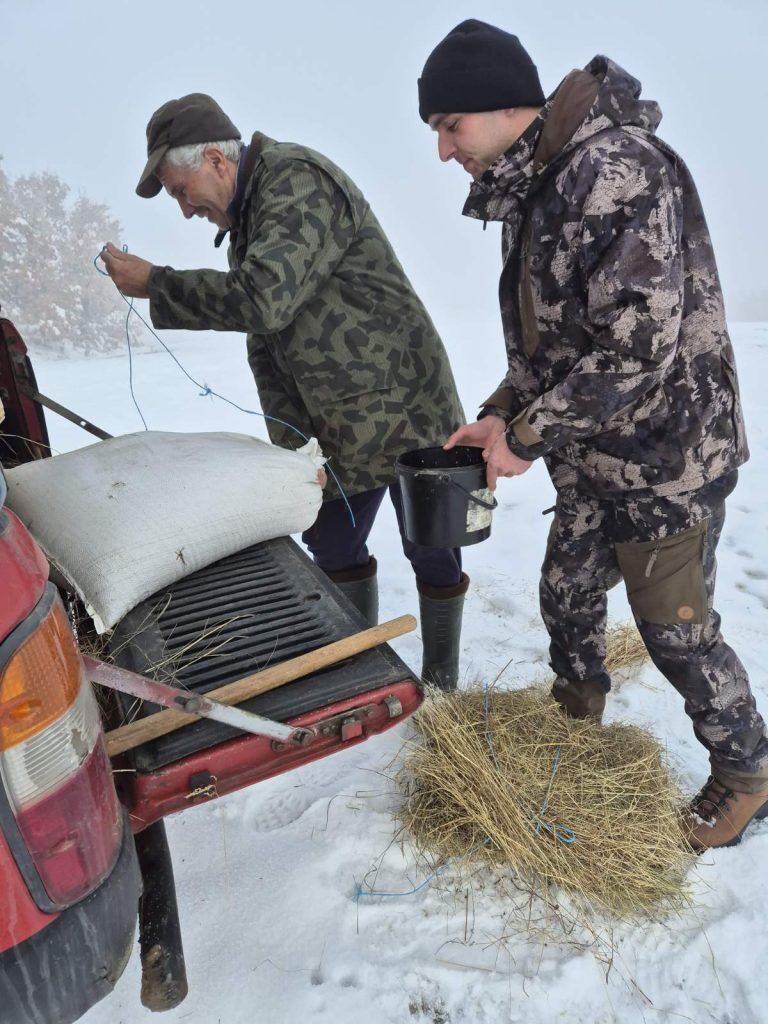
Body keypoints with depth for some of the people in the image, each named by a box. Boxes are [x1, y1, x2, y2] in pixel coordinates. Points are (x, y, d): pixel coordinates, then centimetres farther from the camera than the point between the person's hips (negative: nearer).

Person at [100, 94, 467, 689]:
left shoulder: (300, 182, -16)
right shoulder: (247, 218, 14)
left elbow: (265, 298, -33)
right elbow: (265, 347, 13)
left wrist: (153, 285, -20)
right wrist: (291, 443, 6)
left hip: (408, 410, -9)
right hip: (341, 429, 9)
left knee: (432, 554, 4)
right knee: (332, 548, 14)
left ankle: (440, 687, 23)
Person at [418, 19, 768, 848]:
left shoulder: (615, 168, -20)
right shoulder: (533, 190, 9)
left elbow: (637, 344, -28)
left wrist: (527, 436, -21)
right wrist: (498, 416, 2)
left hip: (668, 457, -8)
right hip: (594, 464, 9)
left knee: (675, 630, 4)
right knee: (567, 594, 19)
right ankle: (576, 715, 48)